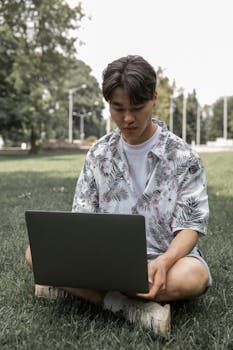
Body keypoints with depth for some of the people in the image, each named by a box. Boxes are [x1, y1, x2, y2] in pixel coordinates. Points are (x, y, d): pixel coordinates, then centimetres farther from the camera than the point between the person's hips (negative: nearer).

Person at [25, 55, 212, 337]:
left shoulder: (183, 158, -5)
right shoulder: (98, 154, 4)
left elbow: (190, 225, -9)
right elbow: (83, 217, 2)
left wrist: (164, 261, -31)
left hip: (166, 255, -2)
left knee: (191, 277, -38)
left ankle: (73, 286, -23)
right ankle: (129, 306, -28)